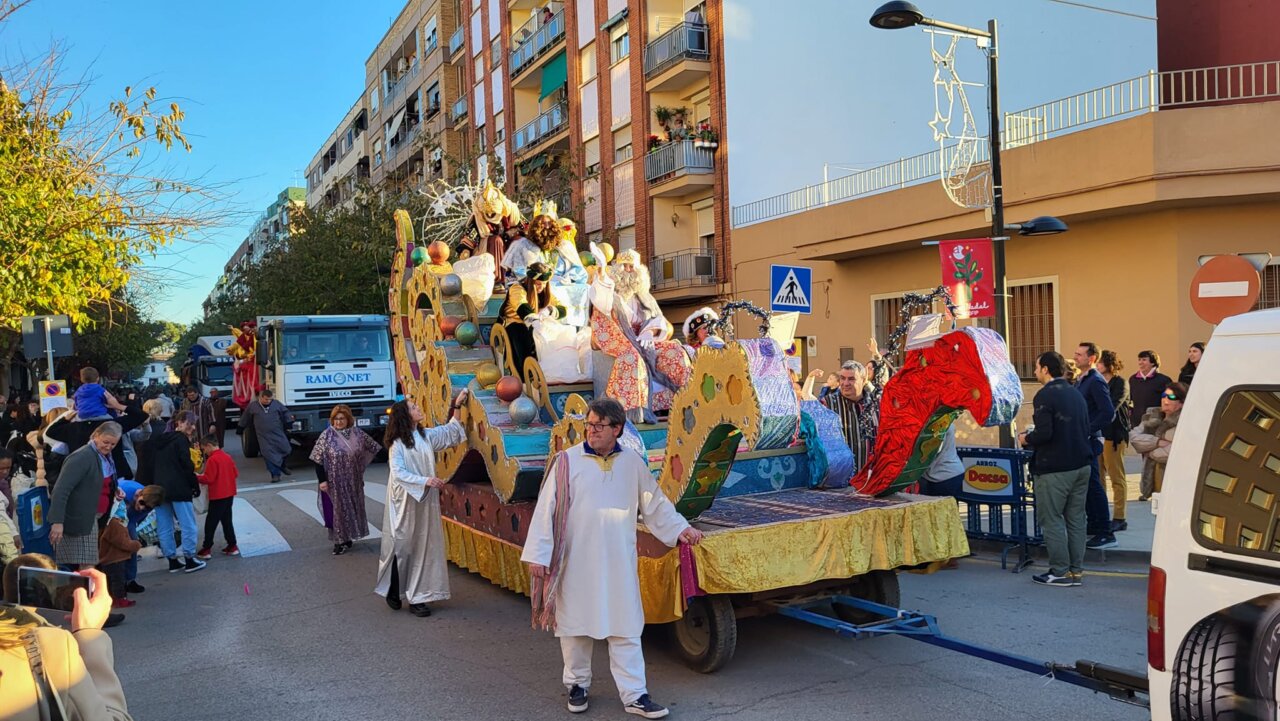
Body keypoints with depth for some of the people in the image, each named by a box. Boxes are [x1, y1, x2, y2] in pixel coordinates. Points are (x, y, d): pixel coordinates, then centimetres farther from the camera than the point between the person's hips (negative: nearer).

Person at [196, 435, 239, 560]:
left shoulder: (212, 460, -16)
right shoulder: (227, 457, 8)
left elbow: (208, 479, -18)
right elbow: (235, 473, 12)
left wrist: (197, 476, -4)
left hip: (217, 497, -8)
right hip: (229, 494, 8)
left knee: (210, 523, 0)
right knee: (226, 521, 14)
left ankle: (206, 549, 4)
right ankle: (232, 546, 15)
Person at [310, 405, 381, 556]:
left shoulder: (357, 433, -1)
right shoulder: (327, 436, -10)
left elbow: (374, 448, 10)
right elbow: (318, 460, -10)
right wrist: (322, 480, -14)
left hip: (353, 482, 4)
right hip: (335, 483, -4)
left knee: (353, 508, 13)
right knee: (338, 510, 4)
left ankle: (348, 538, 29)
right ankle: (339, 541, 17)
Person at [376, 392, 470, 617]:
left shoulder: (426, 436, 9)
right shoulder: (398, 443, -9)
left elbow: (450, 431, 24)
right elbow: (398, 473, -17)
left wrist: (456, 406, 19)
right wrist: (425, 481, -26)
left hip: (425, 501, 6)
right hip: (405, 502, -6)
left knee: (424, 546, 4)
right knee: (402, 546, 0)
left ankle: (417, 597, 9)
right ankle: (393, 591, 17)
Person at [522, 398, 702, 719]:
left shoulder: (633, 463, 2)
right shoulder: (567, 462, -6)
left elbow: (655, 504, 12)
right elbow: (547, 508, -6)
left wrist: (680, 527, 0)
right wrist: (538, 554, -9)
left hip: (618, 564, 1)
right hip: (576, 563, -1)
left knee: (625, 630, 3)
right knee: (576, 626, 11)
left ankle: (634, 695, 11)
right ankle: (577, 684, 30)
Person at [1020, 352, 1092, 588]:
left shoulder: (1045, 395, -14)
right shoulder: (1076, 393, 12)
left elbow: (1044, 433, -22)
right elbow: (1087, 430, 15)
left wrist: (1027, 439, -4)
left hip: (1054, 468, -8)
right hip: (1081, 465, 8)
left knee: (1051, 519, 0)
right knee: (1075, 518, 12)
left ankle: (1060, 572, 2)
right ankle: (1076, 570, 17)